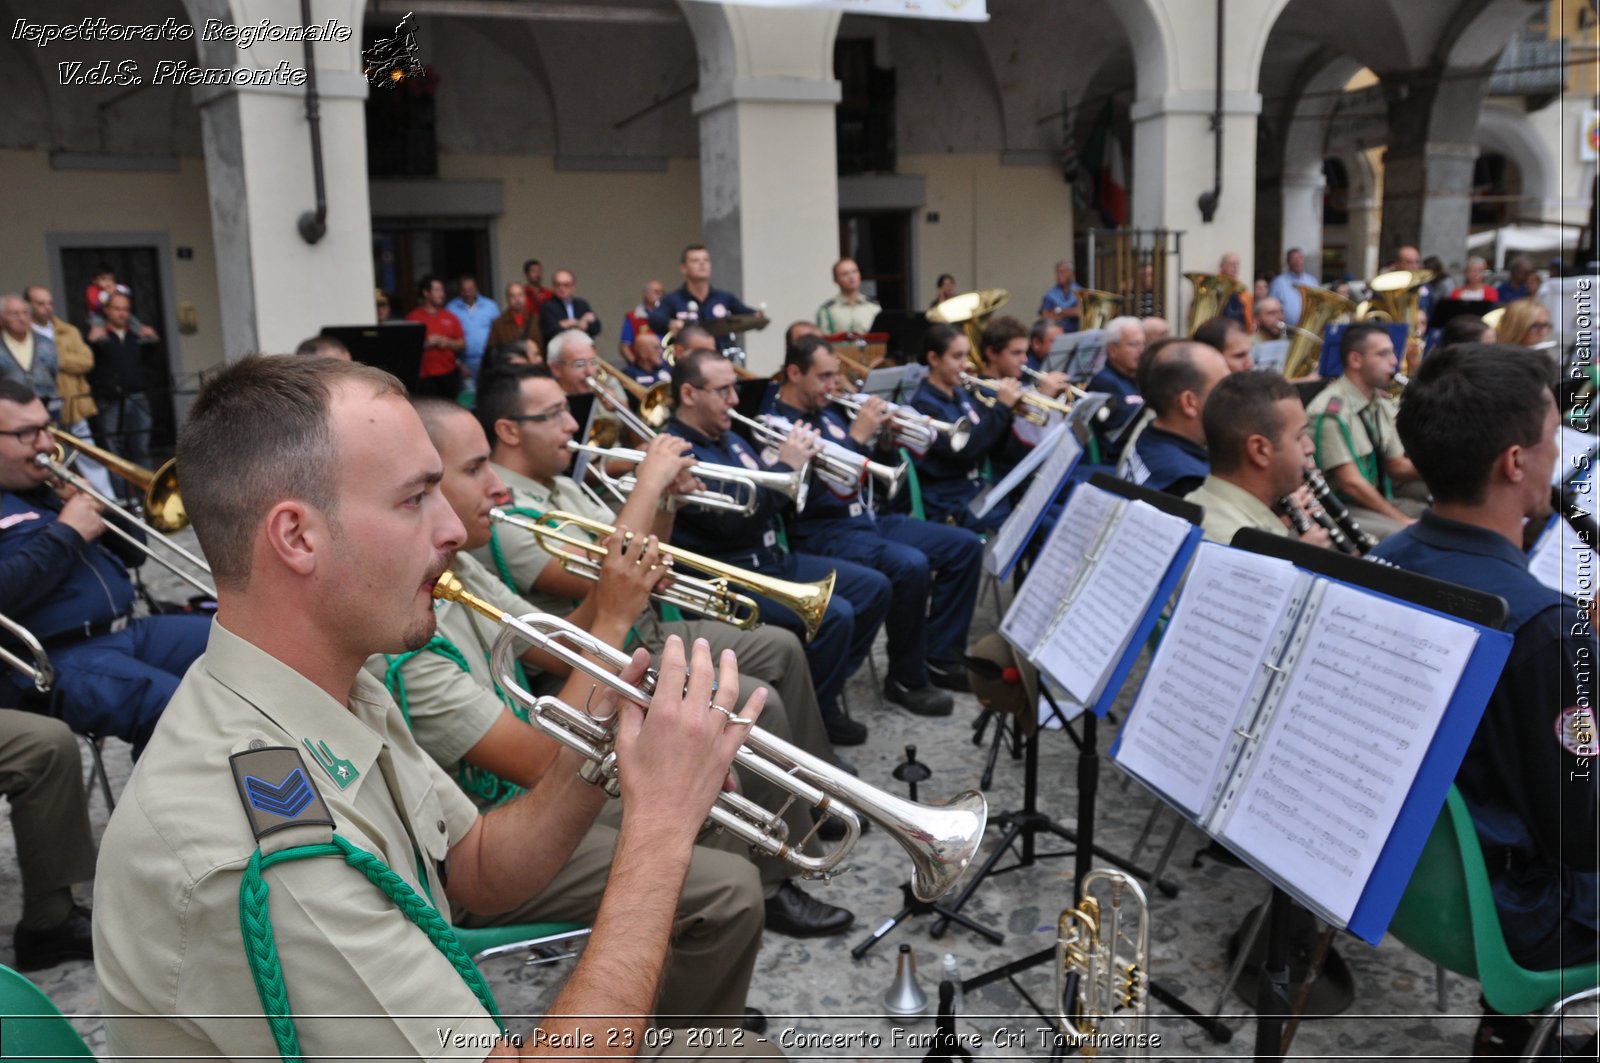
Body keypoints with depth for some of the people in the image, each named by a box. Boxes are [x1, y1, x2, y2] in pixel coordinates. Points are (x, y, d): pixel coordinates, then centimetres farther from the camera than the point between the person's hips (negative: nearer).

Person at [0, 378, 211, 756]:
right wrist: (66, 534, -14)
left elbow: (133, 553, 23)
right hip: (57, 658, -8)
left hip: (129, 631, 8)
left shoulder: (54, 484, 20)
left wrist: (95, 509, 5)